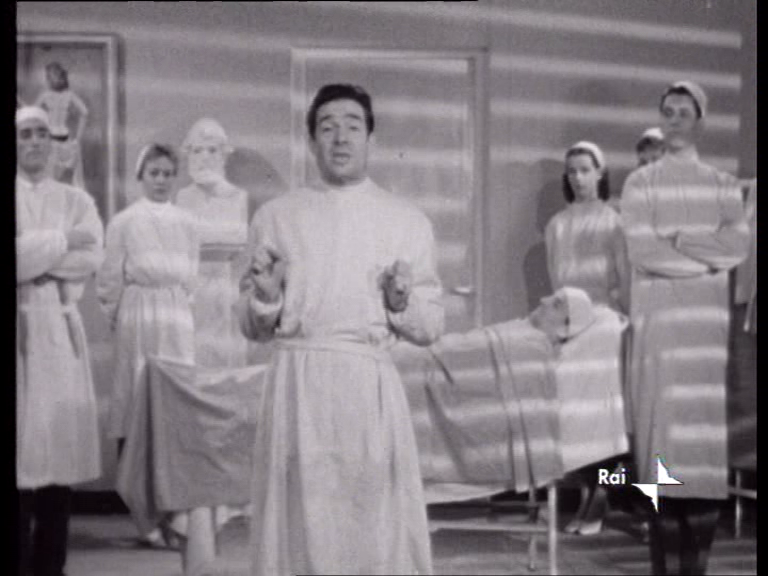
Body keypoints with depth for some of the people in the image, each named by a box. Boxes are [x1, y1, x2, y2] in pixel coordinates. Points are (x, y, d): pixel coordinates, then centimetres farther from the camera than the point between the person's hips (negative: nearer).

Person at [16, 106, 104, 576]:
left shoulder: (76, 200, 13)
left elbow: (94, 255, -2)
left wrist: (38, 255, -9)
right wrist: (62, 242, -8)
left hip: (60, 325, 2)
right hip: (22, 325, -2)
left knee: (60, 436, 1)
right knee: (23, 435, -6)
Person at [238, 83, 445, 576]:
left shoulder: (409, 221, 9)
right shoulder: (276, 217, 9)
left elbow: (431, 328, 10)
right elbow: (253, 327, 11)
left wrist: (402, 304, -9)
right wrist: (265, 298, -9)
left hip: (371, 385, 0)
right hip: (298, 383, 0)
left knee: (380, 525, 1)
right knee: (301, 523, 3)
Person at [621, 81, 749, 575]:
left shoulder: (724, 185, 14)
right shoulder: (641, 183, 7)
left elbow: (739, 245, -2)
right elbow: (643, 251, -7)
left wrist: (679, 243, -10)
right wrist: (710, 255, -4)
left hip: (708, 321, 2)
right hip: (658, 319, -2)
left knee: (707, 432, -2)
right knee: (663, 429, -6)